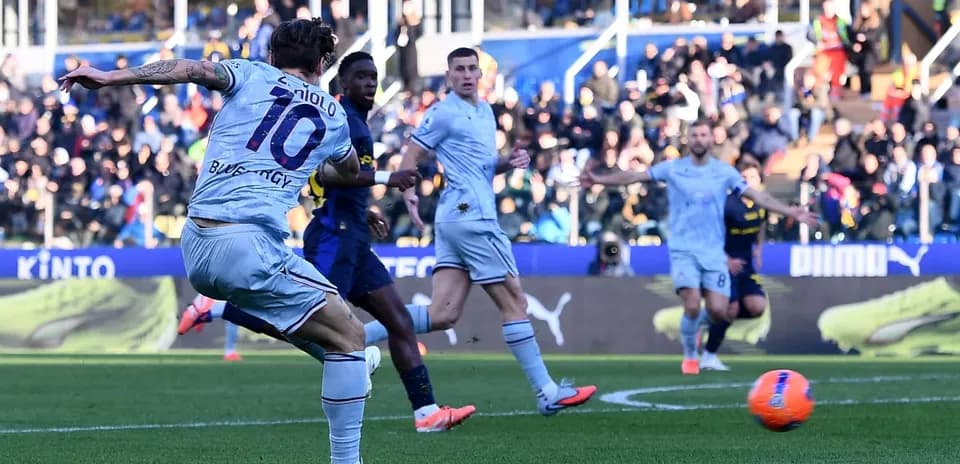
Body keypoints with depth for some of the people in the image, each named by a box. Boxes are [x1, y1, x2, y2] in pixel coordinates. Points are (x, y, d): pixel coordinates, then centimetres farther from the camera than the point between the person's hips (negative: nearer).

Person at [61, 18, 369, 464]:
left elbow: (194, 69, -7)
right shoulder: (333, 114, 17)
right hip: (250, 247, -4)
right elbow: (352, 171, 40)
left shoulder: (251, 75, 14)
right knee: (348, 336, 3)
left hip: (195, 248, 4)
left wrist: (111, 76, -13)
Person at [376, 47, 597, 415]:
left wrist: (509, 162, 8)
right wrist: (409, 194, -25)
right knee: (514, 302, -4)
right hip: (471, 216, -9)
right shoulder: (444, 113, -5)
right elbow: (410, 157, -7)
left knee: (442, 315, 0)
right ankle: (547, 393, 1)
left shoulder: (485, 112, 21)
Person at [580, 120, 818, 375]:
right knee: (692, 306, -17)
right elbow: (634, 176, -4)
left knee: (718, 311, -8)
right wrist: (599, 180, -15)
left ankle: (695, 323, 28)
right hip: (683, 250, -2)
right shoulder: (672, 168, 0)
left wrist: (792, 212, -5)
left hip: (714, 252, 2)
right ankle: (689, 356, 8)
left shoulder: (725, 172, 4)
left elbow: (758, 196, 3)